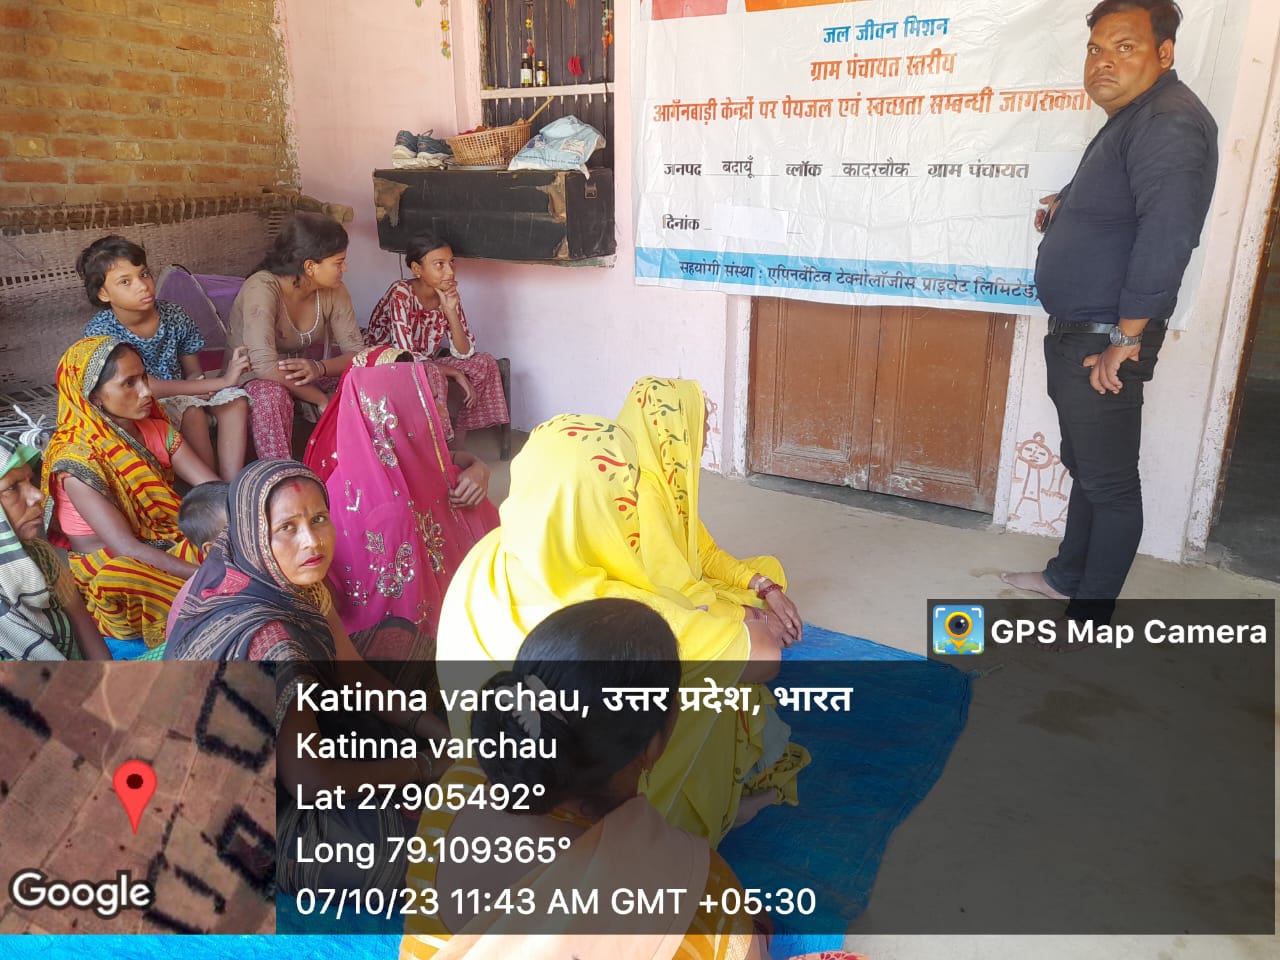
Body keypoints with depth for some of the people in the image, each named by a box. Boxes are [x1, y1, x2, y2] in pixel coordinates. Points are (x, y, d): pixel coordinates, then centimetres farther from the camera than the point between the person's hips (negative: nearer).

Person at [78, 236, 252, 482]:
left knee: (236, 399, -19)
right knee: (191, 411, -32)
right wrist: (220, 381, -33)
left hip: (180, 397, 5)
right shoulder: (100, 331, -20)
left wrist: (198, 385, -26)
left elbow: (193, 372, 2)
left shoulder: (173, 315, -7)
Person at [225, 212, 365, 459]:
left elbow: (357, 352, -12)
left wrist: (320, 367, -33)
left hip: (302, 374, 6)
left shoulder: (333, 291, -10)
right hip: (250, 378, -5)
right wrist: (321, 400, -32)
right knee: (272, 394, -39)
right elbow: (264, 365, -37)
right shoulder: (262, 289, -28)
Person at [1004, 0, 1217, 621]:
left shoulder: (1168, 122, -18)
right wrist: (1065, 204, 13)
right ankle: (1067, 577, 37)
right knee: (1085, 467, 21)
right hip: (1074, 334, 11)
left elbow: (1167, 232, -30)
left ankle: (1090, 621, 12)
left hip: (1105, 342, -10)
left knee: (1109, 482, 0)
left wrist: (1125, 339, -26)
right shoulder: (1131, 118, 15)